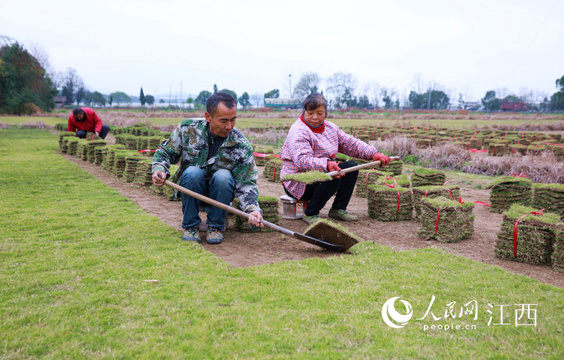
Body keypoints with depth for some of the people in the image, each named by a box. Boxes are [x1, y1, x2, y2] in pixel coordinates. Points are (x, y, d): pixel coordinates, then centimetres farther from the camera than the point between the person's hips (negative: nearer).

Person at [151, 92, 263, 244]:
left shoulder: (241, 145, -15)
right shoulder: (188, 128, -12)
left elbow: (246, 183, -15)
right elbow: (165, 151, 2)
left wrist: (252, 209, -32)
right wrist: (159, 169, -20)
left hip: (221, 191, 0)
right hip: (190, 187, 1)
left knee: (223, 176, -32)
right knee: (192, 172, -32)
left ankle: (216, 226, -11)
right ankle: (191, 226, -12)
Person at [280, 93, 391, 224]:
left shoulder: (330, 127, 8)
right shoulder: (298, 132, -19)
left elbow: (351, 143, 10)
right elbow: (302, 160, -33)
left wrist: (373, 154, -4)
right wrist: (326, 164, -49)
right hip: (298, 184, -8)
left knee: (351, 166, -4)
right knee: (334, 177, -30)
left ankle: (338, 209, 1)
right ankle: (310, 213, -14)